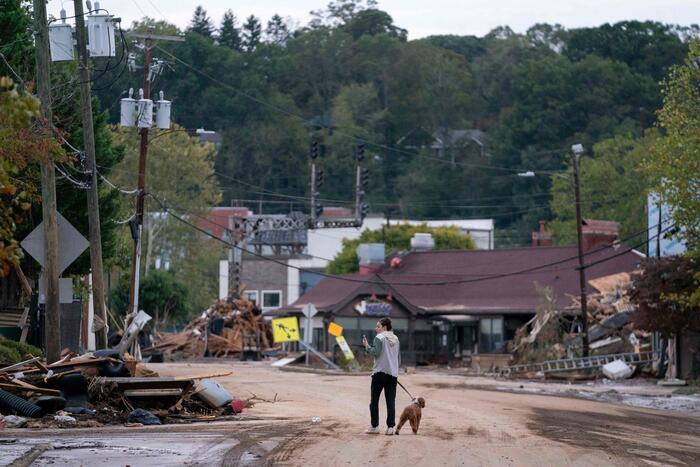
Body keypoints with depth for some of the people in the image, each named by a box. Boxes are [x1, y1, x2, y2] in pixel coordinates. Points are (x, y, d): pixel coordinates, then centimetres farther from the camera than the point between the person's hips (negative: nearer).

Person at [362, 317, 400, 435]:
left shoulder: (379, 338, -6)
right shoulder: (396, 339, 14)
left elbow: (375, 352, -17)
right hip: (393, 373, 6)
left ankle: (374, 426, 4)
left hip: (380, 373, -5)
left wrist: (367, 346, -4)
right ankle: (390, 427, -3)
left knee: (374, 400, 4)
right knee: (391, 402, 3)